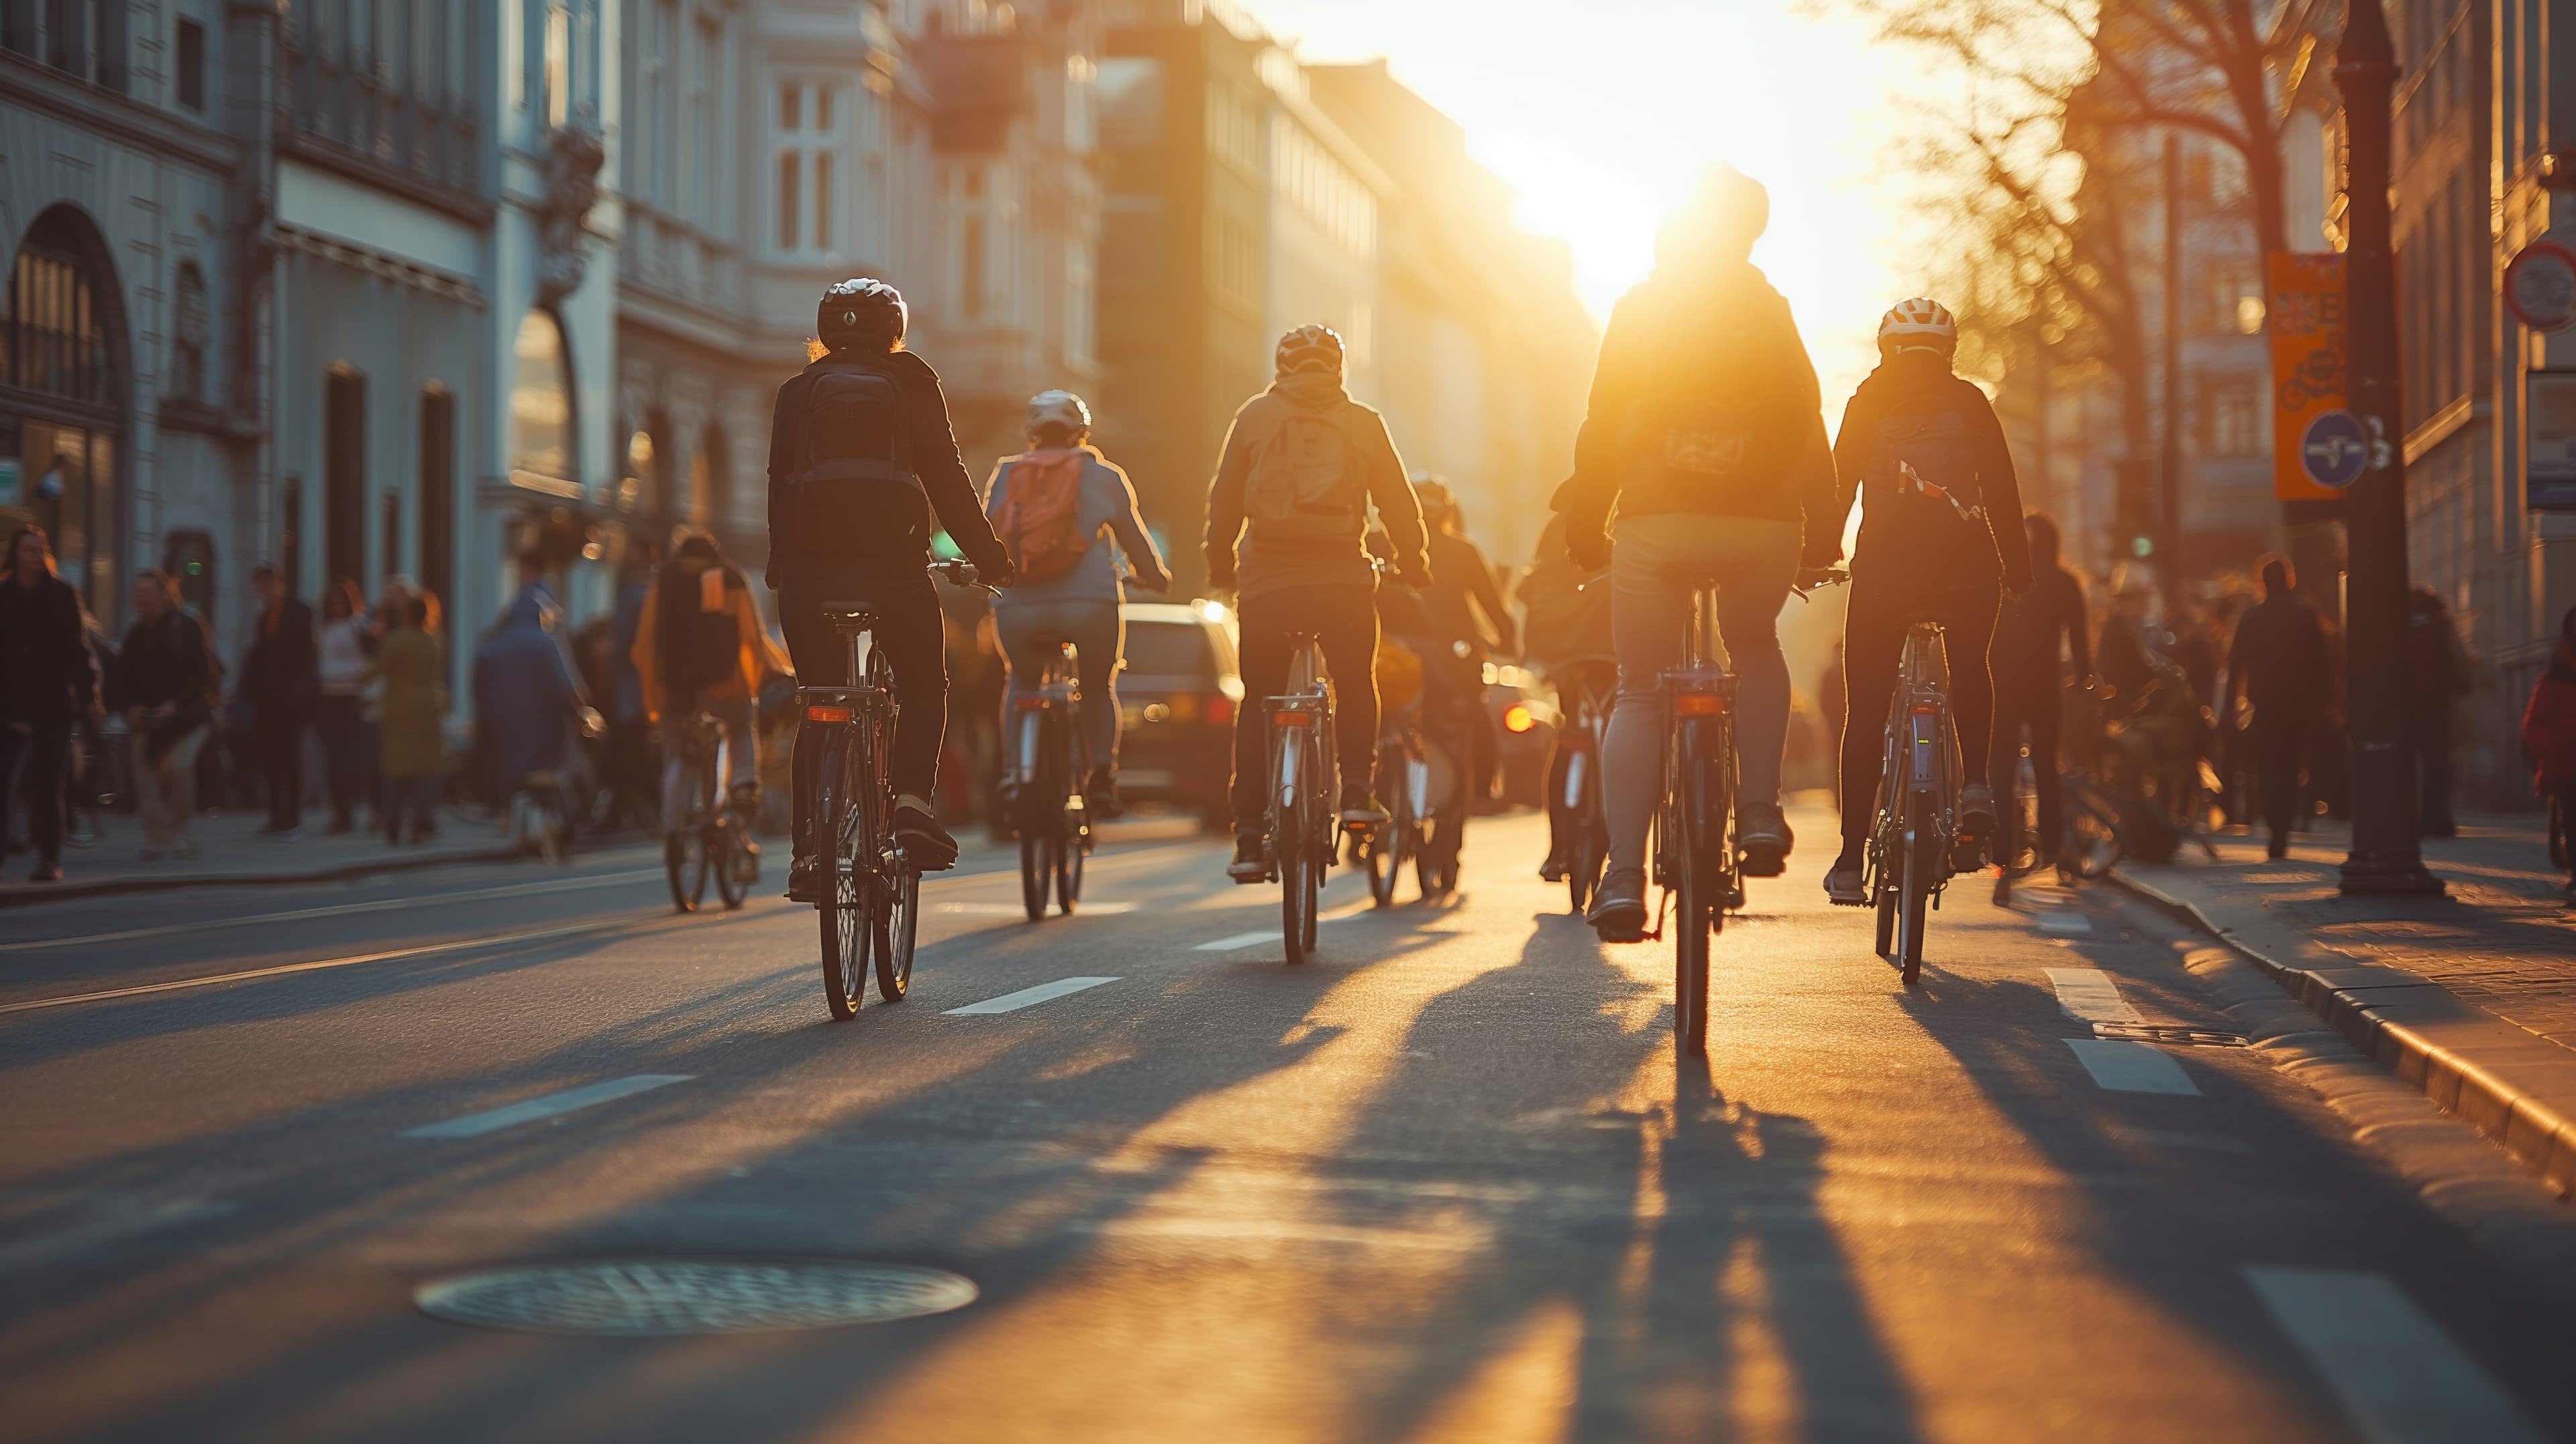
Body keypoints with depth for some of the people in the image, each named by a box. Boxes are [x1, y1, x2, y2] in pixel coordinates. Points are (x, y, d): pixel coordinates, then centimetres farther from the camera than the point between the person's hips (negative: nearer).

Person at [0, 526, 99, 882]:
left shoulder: (63, 595, 1)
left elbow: (77, 648, 1)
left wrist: (87, 693, -7)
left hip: (54, 703, -1)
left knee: (47, 782, 3)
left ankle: (50, 859, 10)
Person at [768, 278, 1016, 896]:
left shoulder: (799, 391, 12)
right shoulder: (913, 385, 8)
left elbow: (780, 485, 10)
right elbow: (947, 478, 6)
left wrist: (781, 564, 18)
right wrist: (989, 557, 12)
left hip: (811, 567, 1)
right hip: (895, 564, -1)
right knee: (924, 688, 16)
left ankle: (814, 839, 0)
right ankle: (913, 798, -6)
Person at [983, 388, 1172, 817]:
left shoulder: (1004, 474, 16)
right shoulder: (1103, 475, 12)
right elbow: (1135, 538, 20)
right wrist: (1155, 577, 38)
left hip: (1017, 605, 1)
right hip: (1090, 601, -1)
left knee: (1022, 684, 26)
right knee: (1100, 686, 21)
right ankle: (1102, 776, 4)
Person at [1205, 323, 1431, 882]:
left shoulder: (1254, 416, 6)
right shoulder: (1363, 423, 6)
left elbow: (1223, 500, 8)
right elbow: (1398, 502, 8)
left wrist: (1219, 565, 19)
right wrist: (1414, 564, 20)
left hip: (1266, 579, 0)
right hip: (1345, 578, 0)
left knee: (1257, 701, 9)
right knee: (1356, 686, 21)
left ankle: (1249, 836, 5)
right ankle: (1358, 788, 3)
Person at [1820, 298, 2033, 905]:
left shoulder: (1869, 401, 9)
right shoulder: (1970, 401, 10)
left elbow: (1840, 483, 4)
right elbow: (2003, 489, 7)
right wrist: (2018, 566, 13)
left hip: (1884, 567, -1)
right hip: (1967, 567, 1)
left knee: (1865, 712, 6)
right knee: (1970, 671, 27)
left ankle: (1851, 861, 0)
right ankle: (1975, 785, 2)